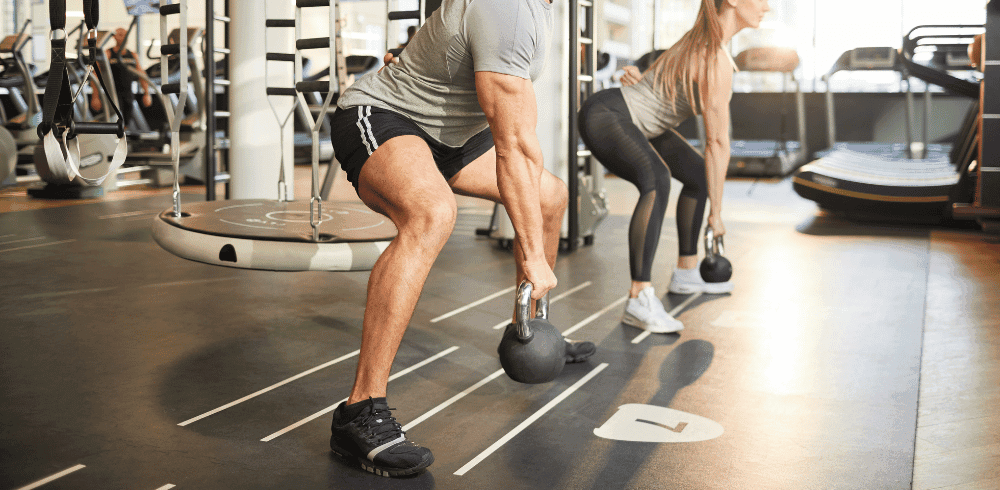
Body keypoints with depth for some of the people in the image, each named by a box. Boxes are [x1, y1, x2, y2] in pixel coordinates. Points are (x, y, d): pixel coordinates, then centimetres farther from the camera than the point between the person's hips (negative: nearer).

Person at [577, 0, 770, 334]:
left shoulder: (703, 36, 5)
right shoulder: (716, 61, -25)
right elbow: (717, 143, -21)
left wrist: (641, 79, -1)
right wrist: (716, 213, -15)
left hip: (629, 119, 11)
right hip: (604, 117, -11)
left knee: (698, 174, 19)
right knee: (657, 184, -37)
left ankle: (686, 272, 31)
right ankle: (639, 302, -34)